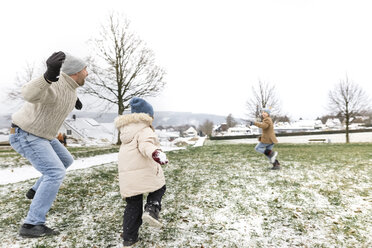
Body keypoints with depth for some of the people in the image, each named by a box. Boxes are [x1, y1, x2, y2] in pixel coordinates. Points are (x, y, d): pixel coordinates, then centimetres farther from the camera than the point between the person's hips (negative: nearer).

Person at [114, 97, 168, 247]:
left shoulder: (126, 131, 19)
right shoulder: (145, 130, -6)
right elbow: (146, 145, -28)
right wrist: (155, 153, -45)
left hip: (127, 176, 7)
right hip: (145, 172, -6)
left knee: (133, 205, 16)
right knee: (158, 189, 21)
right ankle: (151, 210, -4)